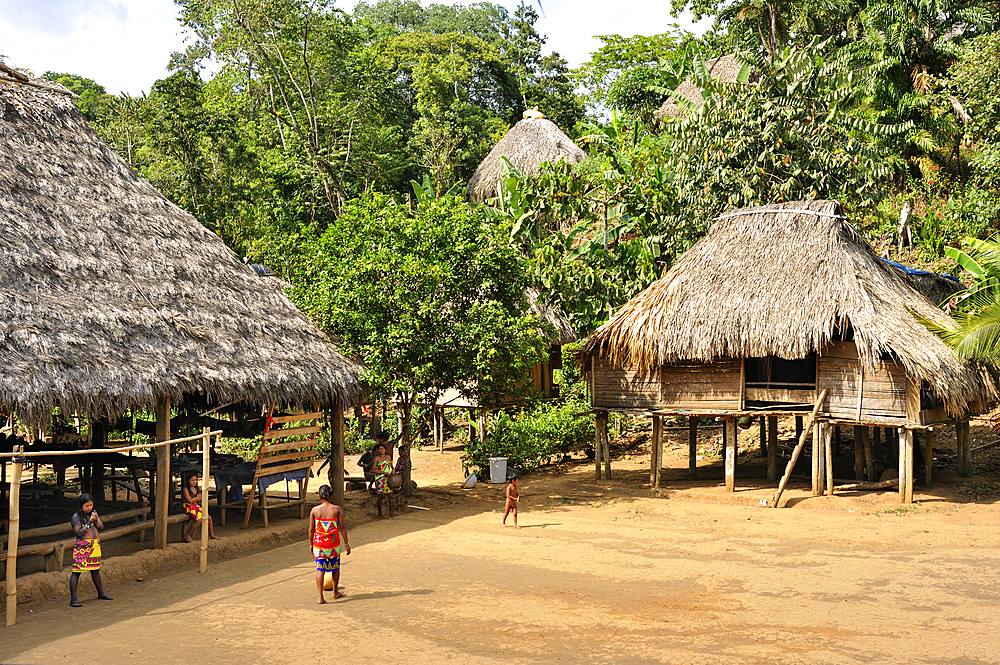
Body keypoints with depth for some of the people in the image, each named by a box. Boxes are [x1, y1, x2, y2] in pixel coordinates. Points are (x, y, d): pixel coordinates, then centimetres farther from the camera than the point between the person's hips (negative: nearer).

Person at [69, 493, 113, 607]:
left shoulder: (93, 513, 11)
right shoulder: (76, 517, -8)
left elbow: (101, 527, 9)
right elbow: (78, 533, -15)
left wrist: (97, 519, -10)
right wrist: (90, 522, -18)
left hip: (95, 545, 6)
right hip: (82, 547, -6)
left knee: (95, 570, 16)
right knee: (76, 571, -7)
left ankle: (101, 593, 29)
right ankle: (73, 599, -8)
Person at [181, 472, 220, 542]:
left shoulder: (197, 489, 9)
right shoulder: (185, 489, -13)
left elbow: (200, 499, 10)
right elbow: (189, 500, -19)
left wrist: (194, 499, -11)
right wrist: (197, 497, -3)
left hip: (196, 507, 8)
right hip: (189, 508, -8)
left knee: (209, 518, -3)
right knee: (199, 520, -27)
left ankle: (212, 535, 10)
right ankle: (187, 535, -16)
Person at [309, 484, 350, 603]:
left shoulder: (314, 510, -7)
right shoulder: (337, 509, -9)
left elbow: (311, 529, -3)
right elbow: (342, 528, -8)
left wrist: (311, 544, 11)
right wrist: (346, 543, 1)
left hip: (319, 543, 0)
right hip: (334, 543, 0)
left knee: (320, 569, 7)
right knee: (335, 567, 20)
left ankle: (321, 597, 1)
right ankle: (335, 592, 36)